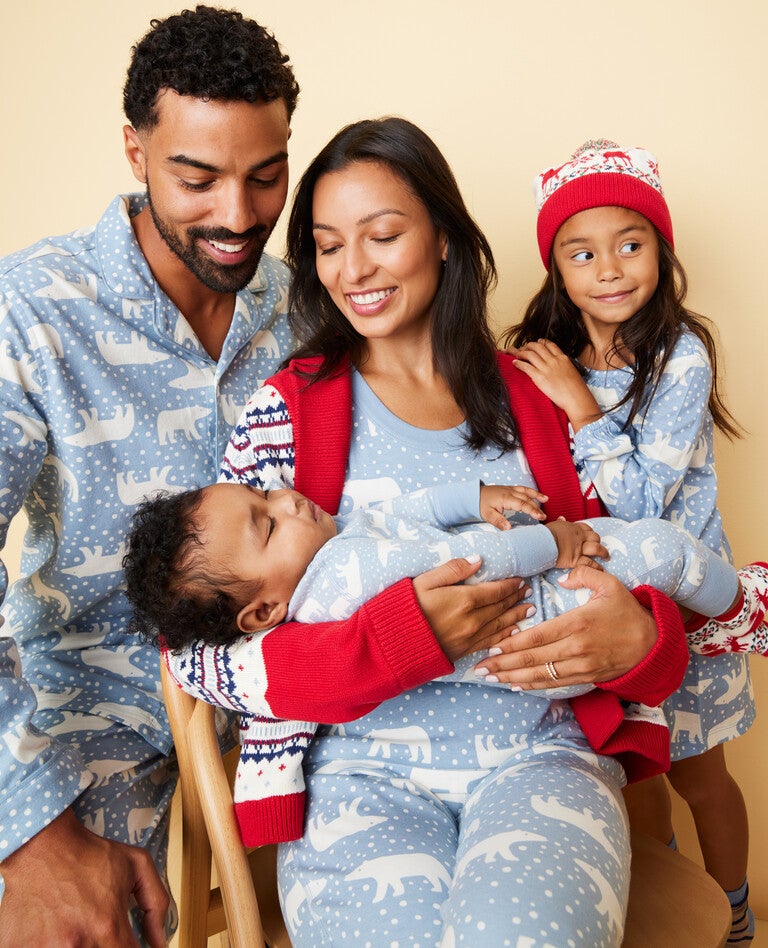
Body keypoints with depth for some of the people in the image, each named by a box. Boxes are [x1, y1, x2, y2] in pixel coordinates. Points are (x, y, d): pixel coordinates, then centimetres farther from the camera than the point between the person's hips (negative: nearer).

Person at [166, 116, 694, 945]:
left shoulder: (535, 401, 10)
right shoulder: (285, 412, 2)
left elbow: (618, 572, 14)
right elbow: (197, 655, -6)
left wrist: (640, 637, -12)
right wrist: (407, 636, -19)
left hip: (538, 752, 2)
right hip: (363, 773, -1)